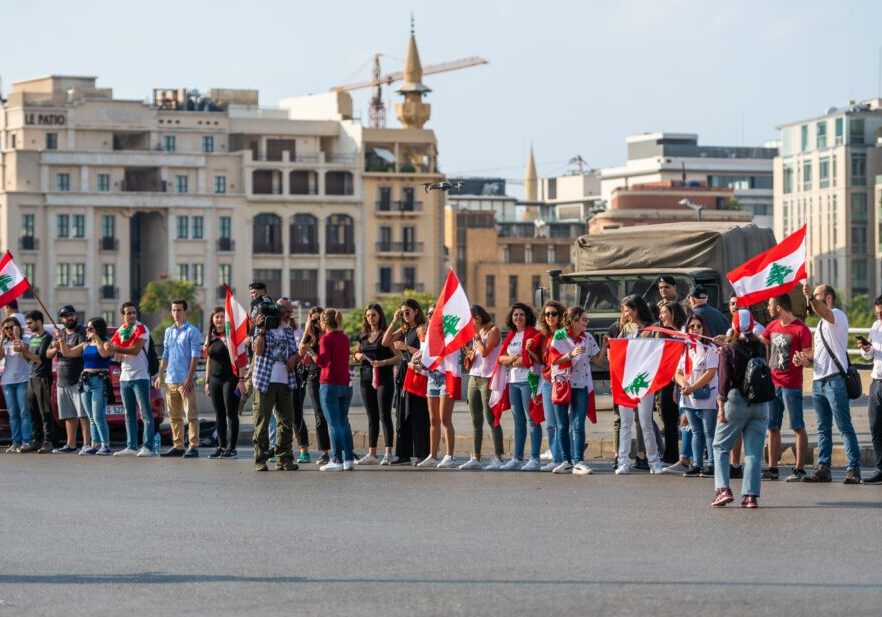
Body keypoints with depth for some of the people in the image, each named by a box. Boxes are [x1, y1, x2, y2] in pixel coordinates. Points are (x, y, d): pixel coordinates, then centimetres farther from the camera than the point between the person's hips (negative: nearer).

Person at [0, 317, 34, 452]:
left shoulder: (25, 339, 2)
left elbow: (21, 350, -16)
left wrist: (17, 336, -10)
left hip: (22, 380, -5)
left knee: (24, 412, -9)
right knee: (13, 414, 3)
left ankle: (27, 442, -11)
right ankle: (16, 443, 3)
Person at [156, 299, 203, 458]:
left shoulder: (192, 331, -3)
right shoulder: (169, 331, 17)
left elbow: (195, 356, -9)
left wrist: (189, 378, -16)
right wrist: (160, 375, 11)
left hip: (185, 380, -7)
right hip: (171, 380, 7)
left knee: (191, 415, -7)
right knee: (174, 416, 10)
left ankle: (193, 447, -8)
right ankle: (178, 446, 16)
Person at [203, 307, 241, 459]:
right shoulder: (210, 337, 12)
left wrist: (242, 379, -13)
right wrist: (207, 381, 14)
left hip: (230, 379, -6)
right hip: (215, 379, 6)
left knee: (231, 414, -4)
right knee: (219, 416, 7)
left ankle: (231, 448, -2)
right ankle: (221, 446, 12)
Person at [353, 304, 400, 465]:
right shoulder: (363, 335, 12)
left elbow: (398, 356, -8)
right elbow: (356, 354, 24)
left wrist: (383, 362, -22)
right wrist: (359, 356, 1)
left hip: (383, 377, -6)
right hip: (366, 377, 6)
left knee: (384, 415, -7)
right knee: (372, 417, 9)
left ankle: (388, 453, -7)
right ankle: (372, 454, 10)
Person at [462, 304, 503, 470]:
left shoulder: (493, 331, -6)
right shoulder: (477, 332, 18)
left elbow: (484, 352, -18)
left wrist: (477, 336, -8)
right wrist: (470, 355, 3)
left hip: (487, 379, -8)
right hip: (474, 378, 8)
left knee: (491, 419, -11)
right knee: (476, 421, 7)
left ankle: (497, 458, -11)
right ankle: (475, 458, 10)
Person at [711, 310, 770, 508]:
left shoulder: (728, 349, -6)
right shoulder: (760, 347, 2)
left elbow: (724, 380, -9)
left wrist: (721, 406, -5)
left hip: (735, 401, -3)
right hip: (760, 403, 3)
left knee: (720, 447, 10)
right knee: (754, 451, 5)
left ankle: (723, 489, -3)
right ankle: (751, 495, -1)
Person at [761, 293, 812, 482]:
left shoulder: (801, 329, -10)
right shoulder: (773, 326, 11)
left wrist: (801, 360, -33)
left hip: (791, 386, -8)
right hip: (772, 383, 8)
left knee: (798, 427, -4)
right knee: (772, 427, 10)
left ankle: (799, 470, -2)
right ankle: (772, 468, 16)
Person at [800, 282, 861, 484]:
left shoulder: (837, 316, -5)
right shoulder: (821, 324, 23)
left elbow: (823, 311, -29)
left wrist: (810, 296, -46)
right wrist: (807, 359, 8)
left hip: (835, 380, -9)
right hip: (818, 381, 9)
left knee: (845, 427, -9)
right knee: (823, 428, 10)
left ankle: (854, 470, -10)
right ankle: (823, 469, 12)